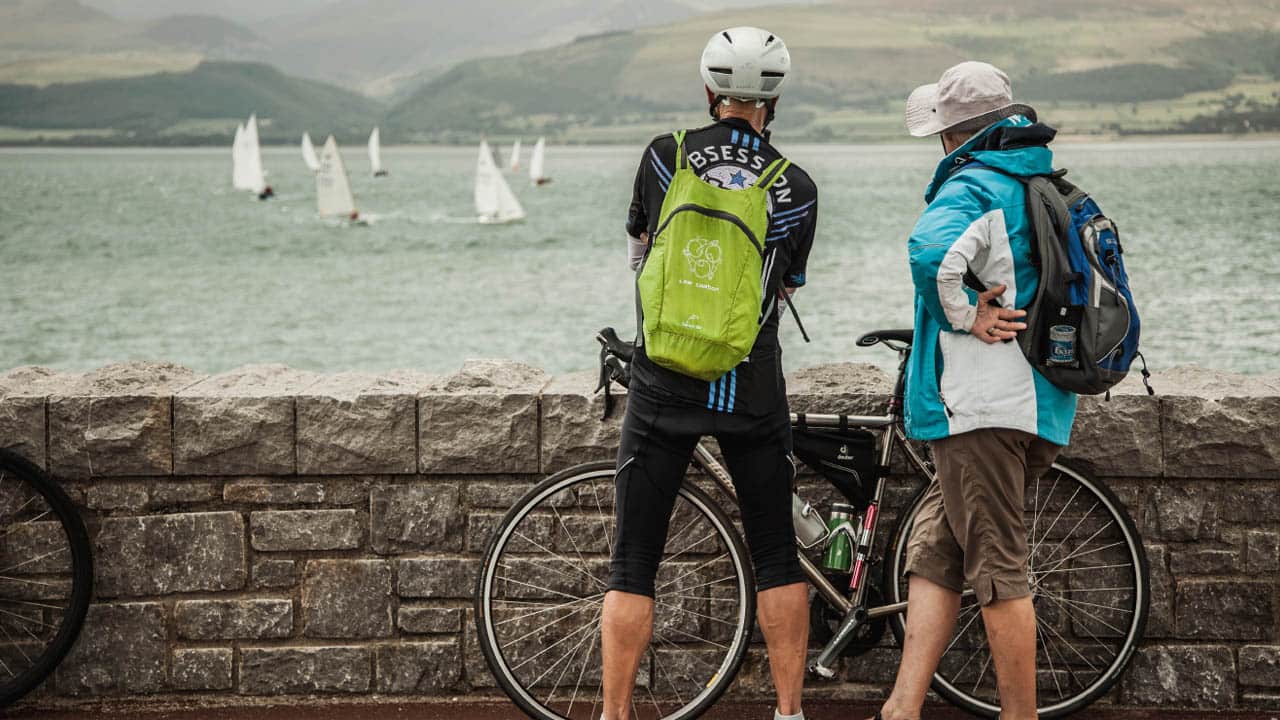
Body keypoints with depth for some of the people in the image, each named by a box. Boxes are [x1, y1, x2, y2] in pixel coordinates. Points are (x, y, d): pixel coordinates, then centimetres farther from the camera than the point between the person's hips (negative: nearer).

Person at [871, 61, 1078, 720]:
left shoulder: (972, 186, -12)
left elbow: (933, 250, -34)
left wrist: (964, 317, -18)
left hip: (982, 405, -9)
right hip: (1039, 404, 9)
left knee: (997, 569, -3)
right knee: (934, 552, 10)